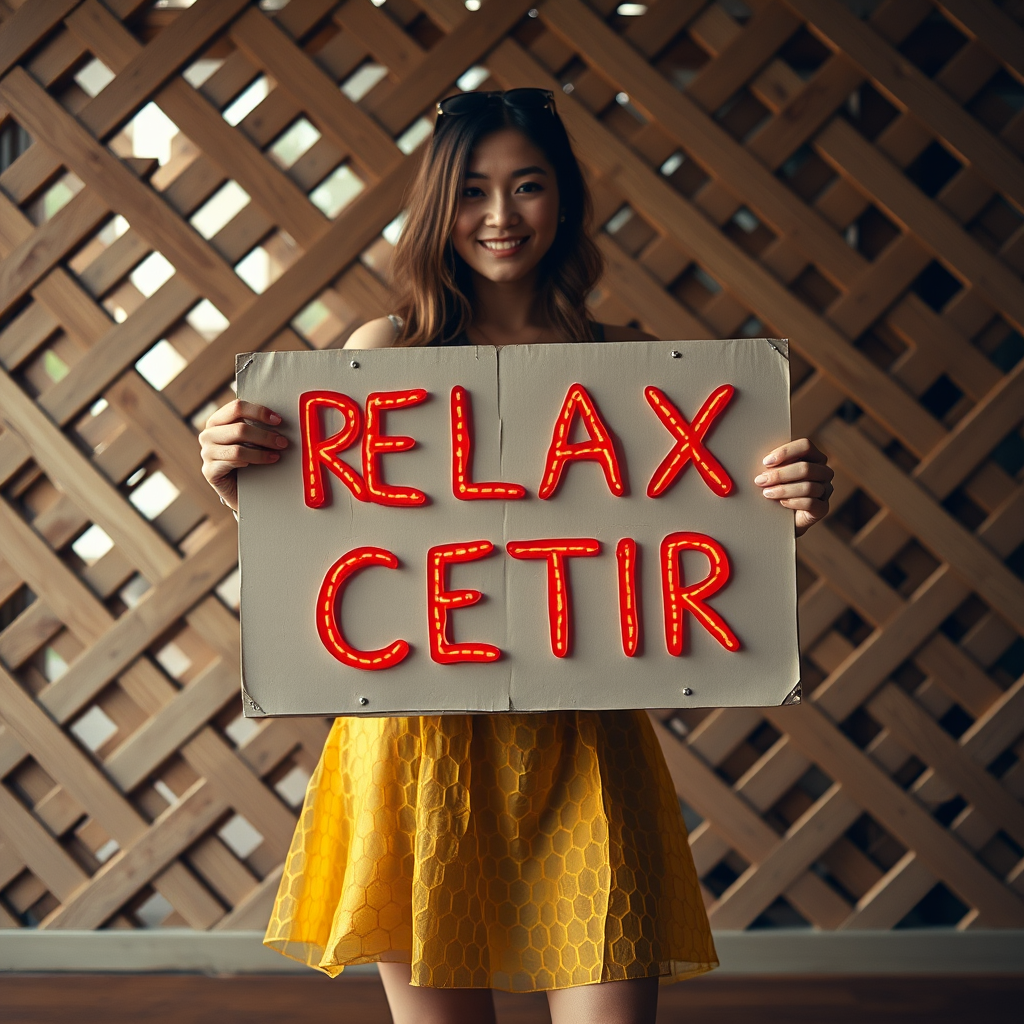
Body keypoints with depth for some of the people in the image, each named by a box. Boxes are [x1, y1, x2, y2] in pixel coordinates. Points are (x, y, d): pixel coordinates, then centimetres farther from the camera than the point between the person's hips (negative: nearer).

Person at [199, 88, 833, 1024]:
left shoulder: (631, 360, 6)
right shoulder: (384, 351, 4)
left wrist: (785, 513, -12)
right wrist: (236, 481, -14)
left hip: (580, 741, 0)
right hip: (419, 731, 0)